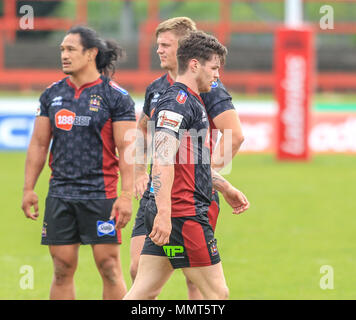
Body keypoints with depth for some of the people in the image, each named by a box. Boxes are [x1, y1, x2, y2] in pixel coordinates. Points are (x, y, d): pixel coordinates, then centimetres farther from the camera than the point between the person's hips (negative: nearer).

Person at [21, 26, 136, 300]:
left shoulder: (116, 96, -5)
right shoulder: (52, 94, 10)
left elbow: (127, 149, -8)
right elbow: (39, 144, 14)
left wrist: (126, 195, -15)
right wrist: (29, 188, 9)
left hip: (100, 195, -4)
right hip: (60, 194, 4)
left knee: (109, 267, -4)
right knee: (62, 270, 5)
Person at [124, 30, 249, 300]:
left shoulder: (191, 102, 21)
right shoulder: (177, 102, -12)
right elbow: (163, 160, -23)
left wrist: (225, 188, 39)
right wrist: (164, 214, -29)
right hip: (183, 215, -10)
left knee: (144, 293, 6)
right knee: (217, 293, -5)